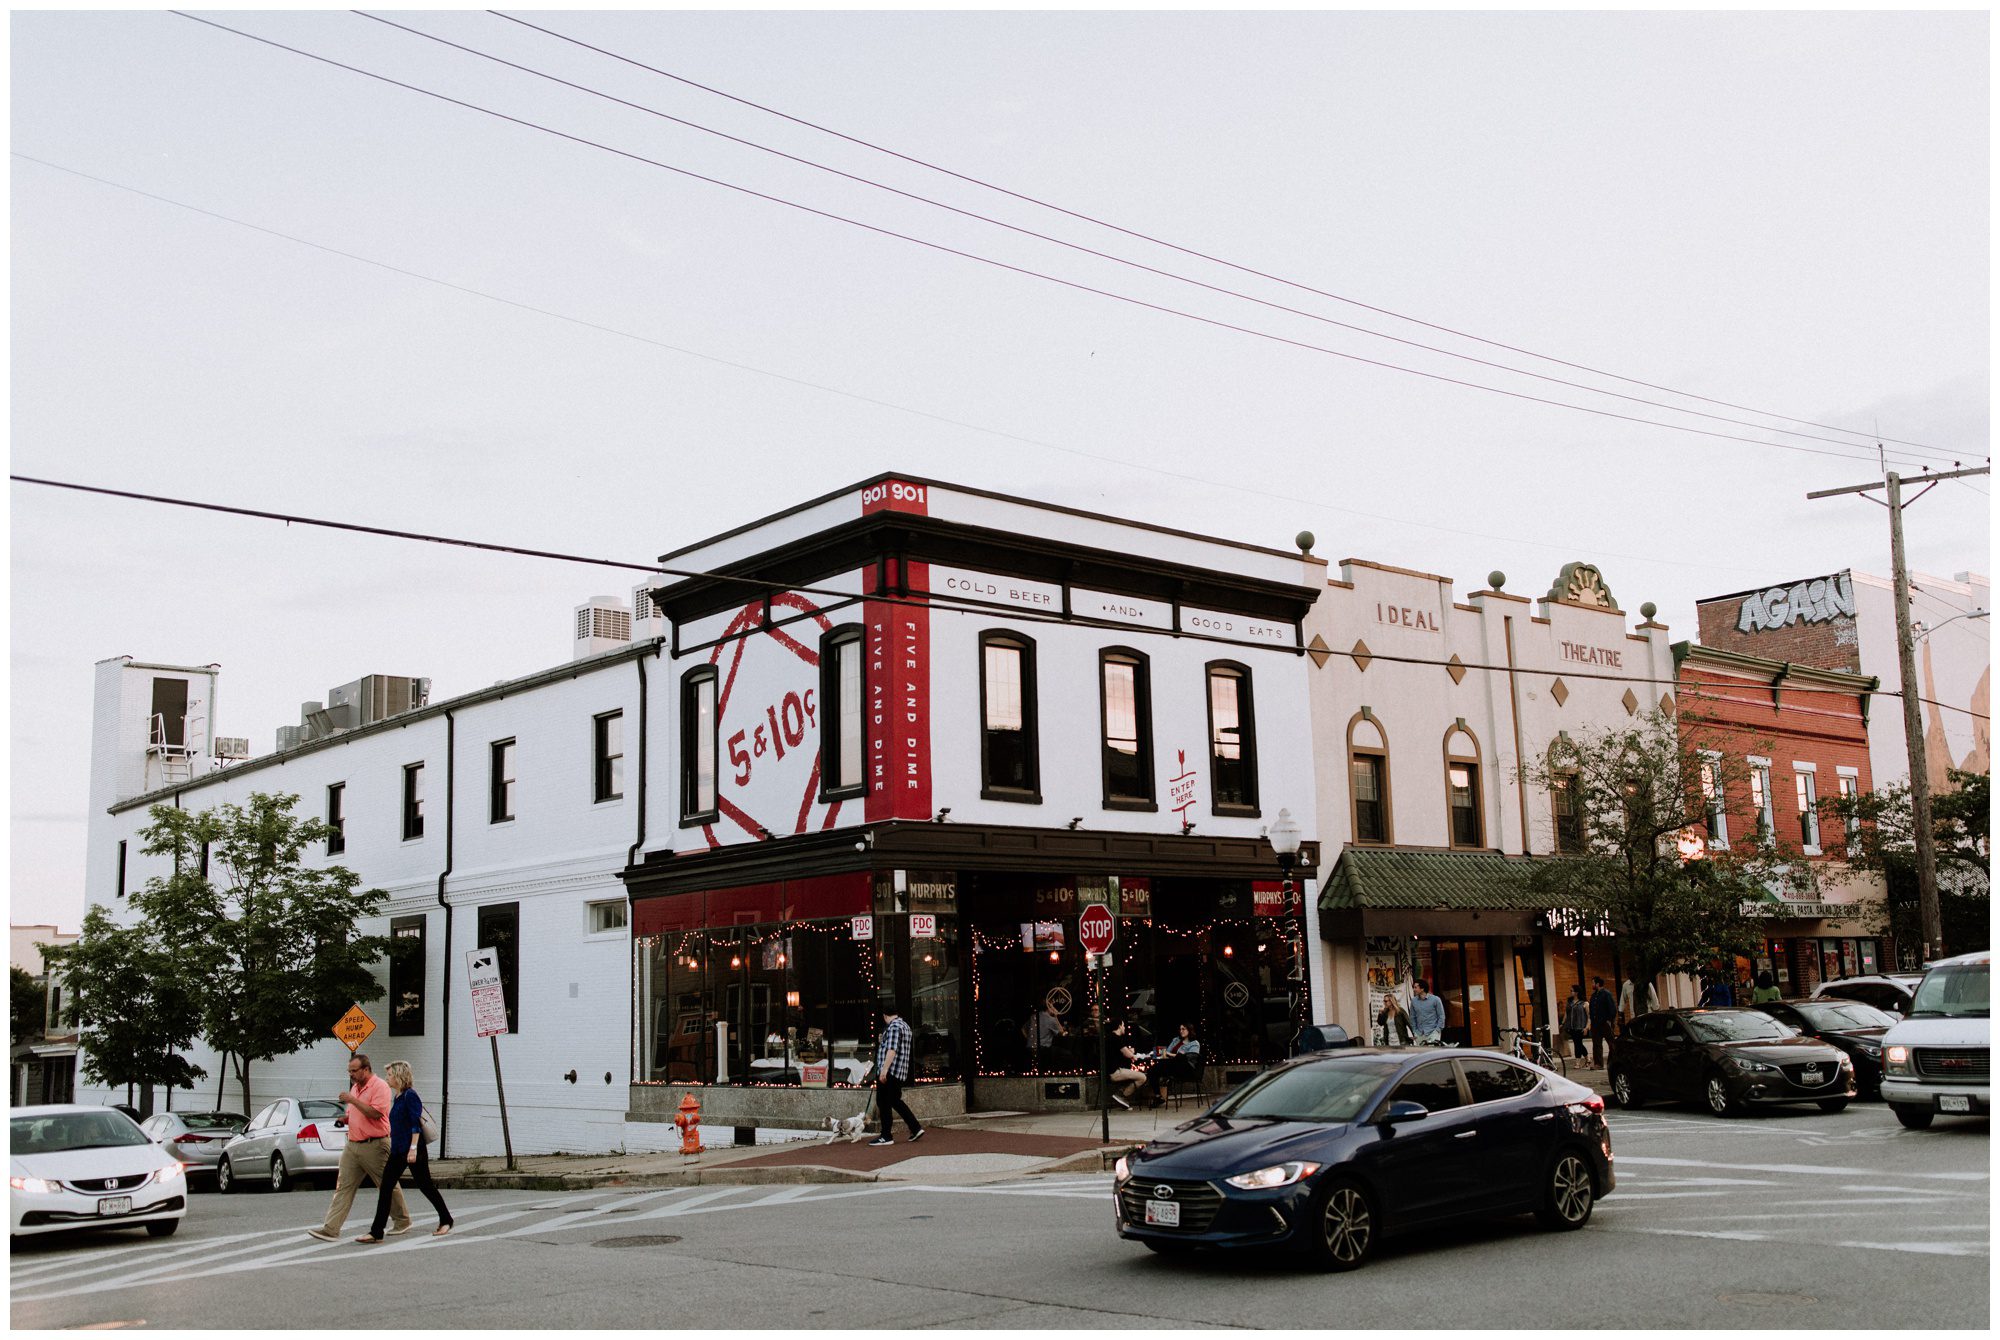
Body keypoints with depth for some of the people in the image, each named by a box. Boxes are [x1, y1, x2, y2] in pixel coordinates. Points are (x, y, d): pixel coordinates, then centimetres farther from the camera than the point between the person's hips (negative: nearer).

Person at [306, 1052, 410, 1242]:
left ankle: (403, 1222, 20)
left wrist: (353, 1100, -22)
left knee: (388, 1186, 4)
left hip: (374, 1146, -8)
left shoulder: (379, 1086, -12)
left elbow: (375, 1113, -23)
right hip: (353, 1145, 8)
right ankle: (331, 1229, -6)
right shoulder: (355, 1087, 15)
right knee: (343, 1187, -2)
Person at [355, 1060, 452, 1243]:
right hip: (397, 1151, 9)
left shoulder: (410, 1096, -13)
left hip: (413, 1151, -9)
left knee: (425, 1185, 3)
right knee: (386, 1188, 0)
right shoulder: (397, 1098, 13)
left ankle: (445, 1221, 19)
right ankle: (376, 1232, -1)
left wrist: (413, 1148, -23)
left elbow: (416, 1124, -18)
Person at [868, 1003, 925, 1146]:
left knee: (884, 1103, -3)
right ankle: (916, 1128, 15)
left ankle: (886, 1137, 0)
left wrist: (884, 1070, -27)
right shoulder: (904, 1026, 18)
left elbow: (892, 1050, -24)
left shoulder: (893, 1027, -14)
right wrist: (883, 1041, 38)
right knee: (895, 1101, 18)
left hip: (889, 1072, -10)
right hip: (900, 1072, 10)